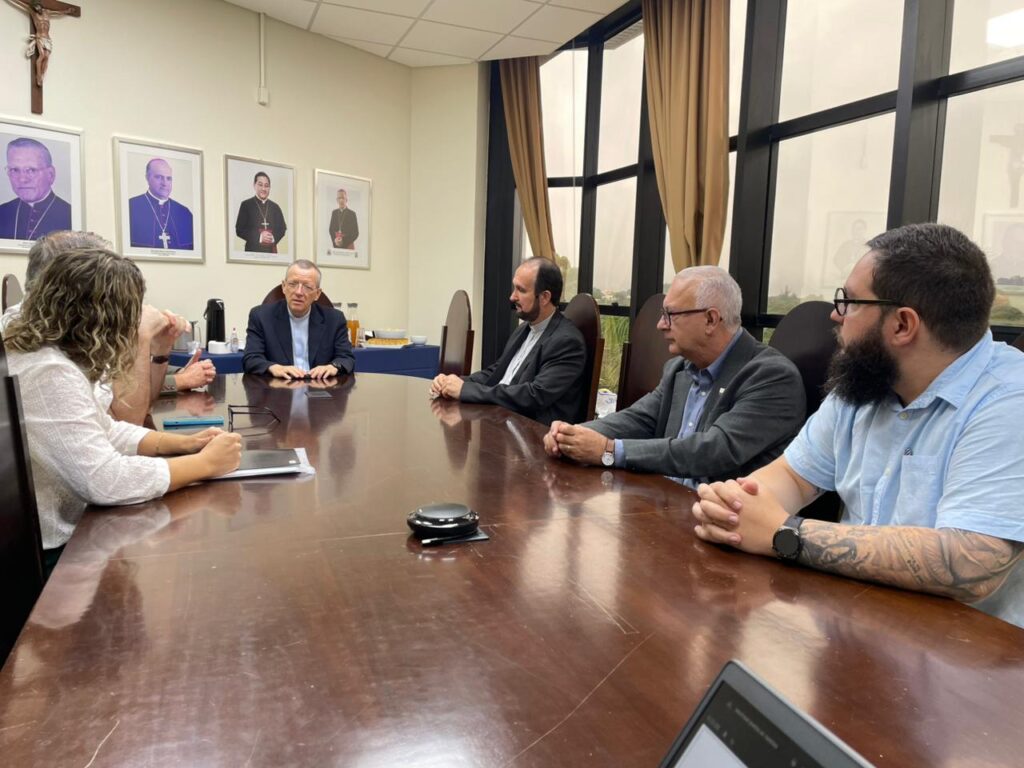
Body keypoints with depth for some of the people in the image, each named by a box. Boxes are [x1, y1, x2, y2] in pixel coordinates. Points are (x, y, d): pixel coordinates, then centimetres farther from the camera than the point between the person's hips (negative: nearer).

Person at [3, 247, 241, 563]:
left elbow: (104, 431, 13)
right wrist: (206, 462, -19)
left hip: (63, 533, 8)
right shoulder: (49, 374, -25)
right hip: (45, 555, -8)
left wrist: (184, 443, 0)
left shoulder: (52, 357, 4)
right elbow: (106, 480, -30)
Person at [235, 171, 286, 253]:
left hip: (271, 250, 3)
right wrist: (259, 237, -15)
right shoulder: (246, 205, 3)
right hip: (253, 250, -3)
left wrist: (274, 238, -8)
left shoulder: (275, 207, 13)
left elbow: (282, 228, 12)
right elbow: (239, 230, -3)